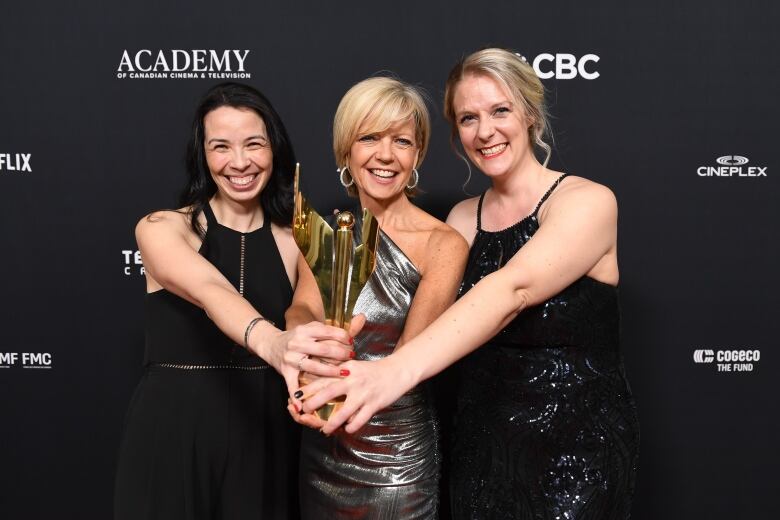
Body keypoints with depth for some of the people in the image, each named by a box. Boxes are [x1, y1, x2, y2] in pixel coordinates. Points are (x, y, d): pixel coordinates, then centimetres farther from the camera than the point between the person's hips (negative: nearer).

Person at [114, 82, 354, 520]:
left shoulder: (295, 240, 1)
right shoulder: (162, 229, -8)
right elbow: (210, 293, -29)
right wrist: (270, 341, -47)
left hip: (264, 439, 2)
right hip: (173, 438, -2)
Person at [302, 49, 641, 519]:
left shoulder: (588, 202, -14)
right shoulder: (464, 218, 5)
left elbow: (512, 288, -31)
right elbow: (426, 312, -1)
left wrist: (397, 371, -45)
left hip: (577, 446, -5)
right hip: (481, 444, 5)